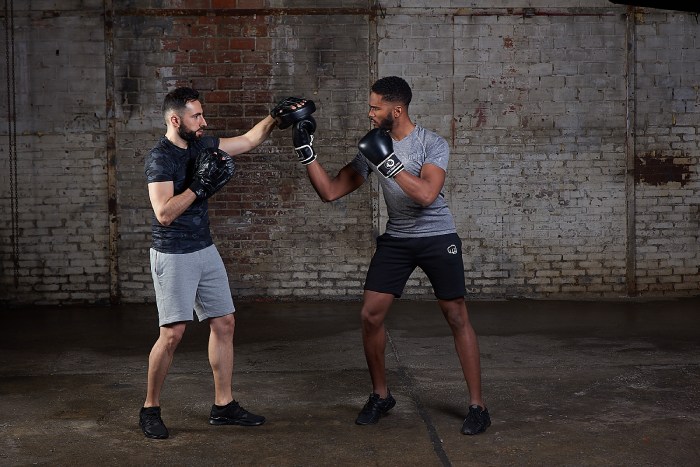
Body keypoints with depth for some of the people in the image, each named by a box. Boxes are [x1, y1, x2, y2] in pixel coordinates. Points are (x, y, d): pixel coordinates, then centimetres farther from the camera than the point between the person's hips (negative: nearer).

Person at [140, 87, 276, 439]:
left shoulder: (202, 145, 7)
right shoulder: (160, 158, -16)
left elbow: (249, 140, 17)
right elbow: (164, 213, -24)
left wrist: (275, 116, 6)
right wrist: (200, 185, -25)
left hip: (205, 251, 8)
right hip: (173, 256, -8)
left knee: (224, 323, 8)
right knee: (173, 333, -10)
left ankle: (223, 406, 17)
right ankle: (150, 408, 8)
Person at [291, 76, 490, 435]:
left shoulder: (432, 144, -14)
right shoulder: (372, 147, -1)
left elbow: (426, 194, -30)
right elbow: (330, 191, -2)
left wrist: (389, 163, -33)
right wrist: (306, 151, -10)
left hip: (437, 238, -4)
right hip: (396, 240, 4)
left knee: (457, 319, -1)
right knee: (370, 315, -2)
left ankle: (477, 406, 9)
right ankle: (380, 395, 17)